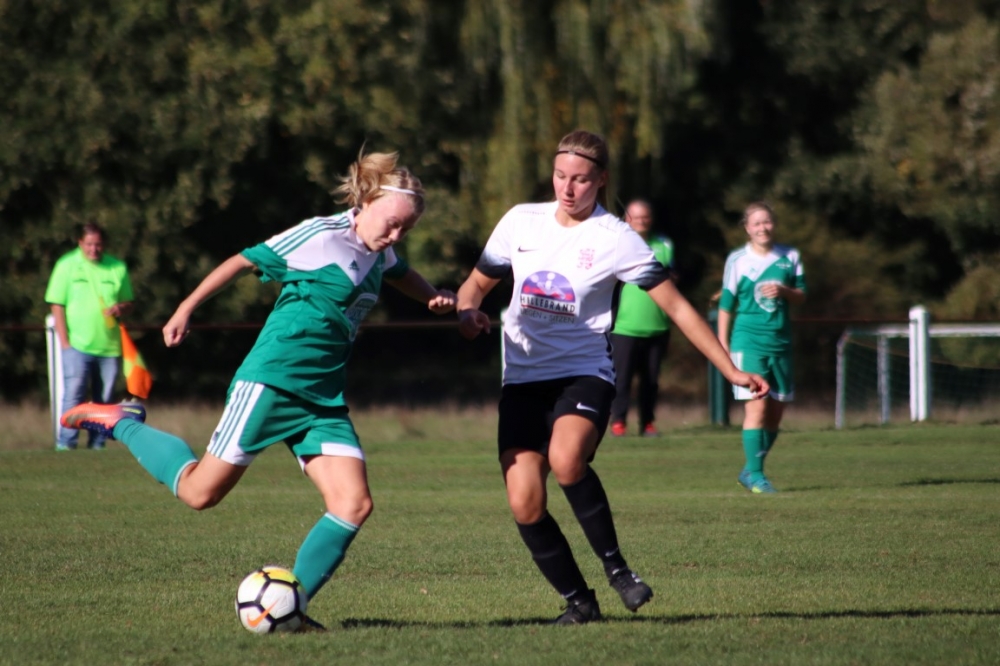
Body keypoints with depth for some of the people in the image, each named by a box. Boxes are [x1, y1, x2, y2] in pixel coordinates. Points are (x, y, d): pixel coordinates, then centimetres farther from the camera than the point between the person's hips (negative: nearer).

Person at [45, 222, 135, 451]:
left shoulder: (117, 267, 7)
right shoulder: (67, 265, -1)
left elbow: (129, 301, 16)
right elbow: (57, 305, -2)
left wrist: (121, 308, -9)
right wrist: (64, 341, -9)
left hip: (110, 346, 3)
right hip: (77, 345, -3)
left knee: (104, 400, 7)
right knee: (74, 395, -11)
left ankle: (97, 444, 15)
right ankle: (65, 444, -8)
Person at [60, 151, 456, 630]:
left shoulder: (378, 252, 12)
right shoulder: (320, 236, -11)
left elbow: (399, 275, 37)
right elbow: (244, 262, -3)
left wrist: (437, 300, 19)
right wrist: (186, 309, 0)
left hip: (323, 397, 7)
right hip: (272, 379, -7)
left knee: (354, 504, -10)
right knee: (201, 491, -4)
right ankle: (121, 423, 18)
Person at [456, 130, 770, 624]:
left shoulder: (615, 239, -5)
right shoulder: (521, 221, 5)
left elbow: (678, 309, -3)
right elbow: (476, 284, 17)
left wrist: (733, 372, -5)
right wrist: (467, 312, -8)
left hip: (584, 375, -4)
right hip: (523, 379, 4)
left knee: (566, 460, -35)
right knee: (524, 505, -11)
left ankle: (614, 565, -14)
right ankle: (578, 600, 9)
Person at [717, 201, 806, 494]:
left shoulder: (790, 257, 9)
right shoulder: (737, 260, 0)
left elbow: (802, 296, 11)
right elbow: (726, 305, 4)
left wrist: (784, 291, -11)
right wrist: (723, 345, 1)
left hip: (781, 341, 4)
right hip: (748, 341, -4)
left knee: (776, 410, 6)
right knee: (757, 406, -15)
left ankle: (751, 471, 20)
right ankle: (755, 475, -11)